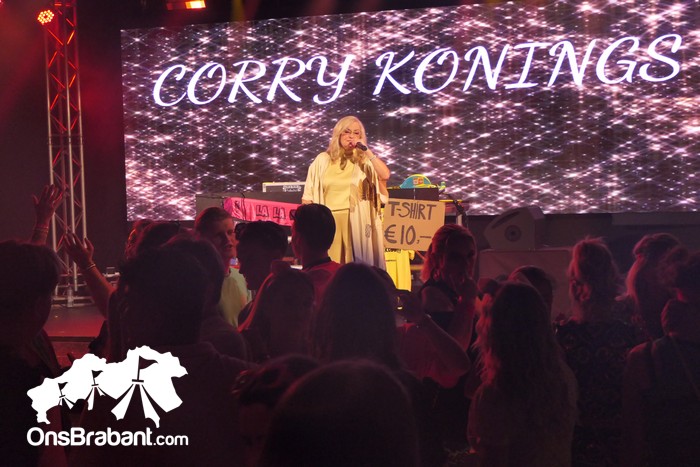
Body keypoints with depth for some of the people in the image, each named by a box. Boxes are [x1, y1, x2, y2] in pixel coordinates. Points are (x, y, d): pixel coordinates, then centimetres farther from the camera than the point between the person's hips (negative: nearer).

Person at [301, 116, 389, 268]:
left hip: (355, 222, -1)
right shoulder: (323, 159, 8)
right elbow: (308, 195, 9)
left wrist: (367, 150, -12)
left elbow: (385, 175, -15)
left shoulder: (365, 161, 3)